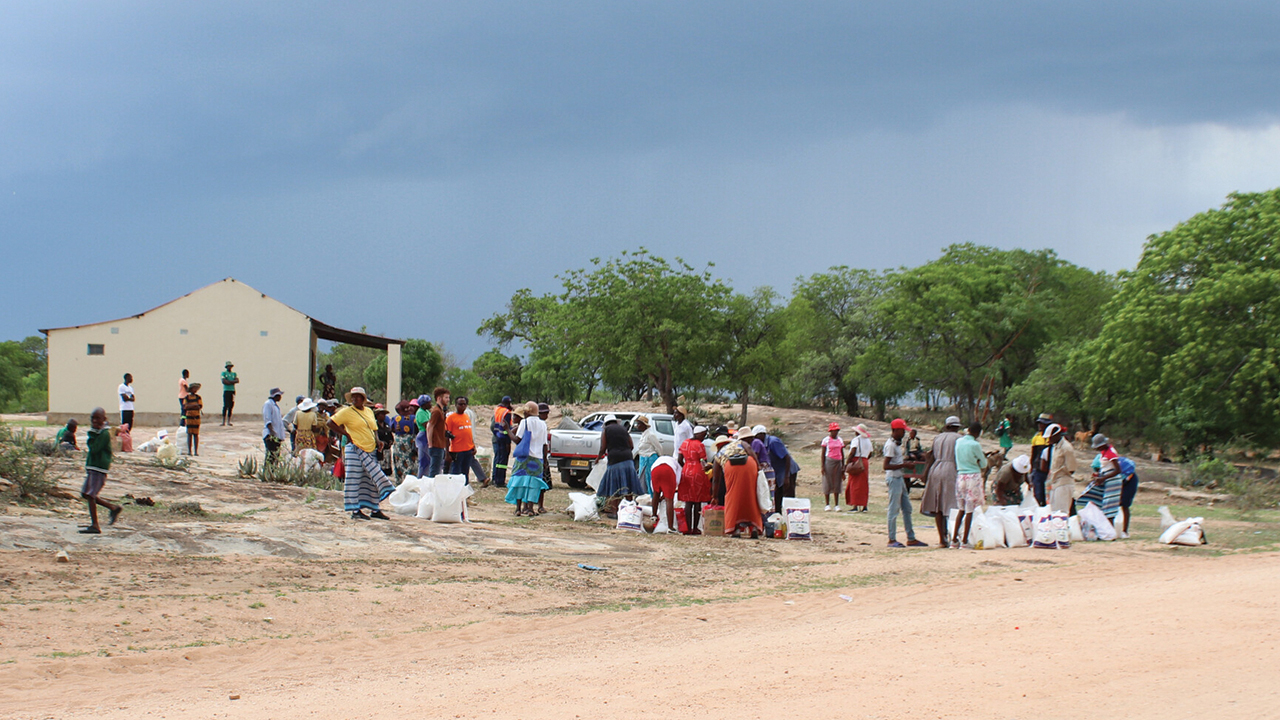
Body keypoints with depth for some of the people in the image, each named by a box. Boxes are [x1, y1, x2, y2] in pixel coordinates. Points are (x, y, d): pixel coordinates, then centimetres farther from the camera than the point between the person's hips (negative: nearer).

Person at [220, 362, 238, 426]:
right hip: (226, 391, -4)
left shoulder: (234, 373, 17)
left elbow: (237, 381, 2)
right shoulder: (224, 373, 5)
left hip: (232, 391, 4)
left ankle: (228, 421, 5)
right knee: (225, 406, -9)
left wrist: (229, 382, -9)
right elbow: (224, 381, -9)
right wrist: (233, 381, -5)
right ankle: (223, 421, -7)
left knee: (231, 406, 1)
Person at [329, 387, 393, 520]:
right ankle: (355, 511, -3)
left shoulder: (369, 411, 15)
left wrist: (377, 441, 6)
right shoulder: (347, 411, -3)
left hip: (370, 451, 6)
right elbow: (331, 423, -7)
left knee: (372, 480, 8)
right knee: (354, 480, -5)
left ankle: (375, 509, 15)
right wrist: (345, 434, -9)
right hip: (355, 450, -6)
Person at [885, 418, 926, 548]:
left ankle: (911, 538, 17)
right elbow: (886, 466, -23)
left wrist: (905, 459, 9)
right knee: (894, 509, -5)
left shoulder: (897, 443, 15)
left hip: (900, 478, 10)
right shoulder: (890, 445, -17)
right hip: (893, 479, -10)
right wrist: (903, 465, -23)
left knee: (907, 508, 12)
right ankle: (892, 540, 1)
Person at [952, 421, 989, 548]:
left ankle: (954, 539, 10)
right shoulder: (975, 445, -12)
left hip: (960, 476, 6)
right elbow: (983, 464, -1)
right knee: (970, 510, 0)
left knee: (961, 509, 14)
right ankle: (964, 540, 0)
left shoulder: (959, 441, 5)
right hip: (973, 476, -6)